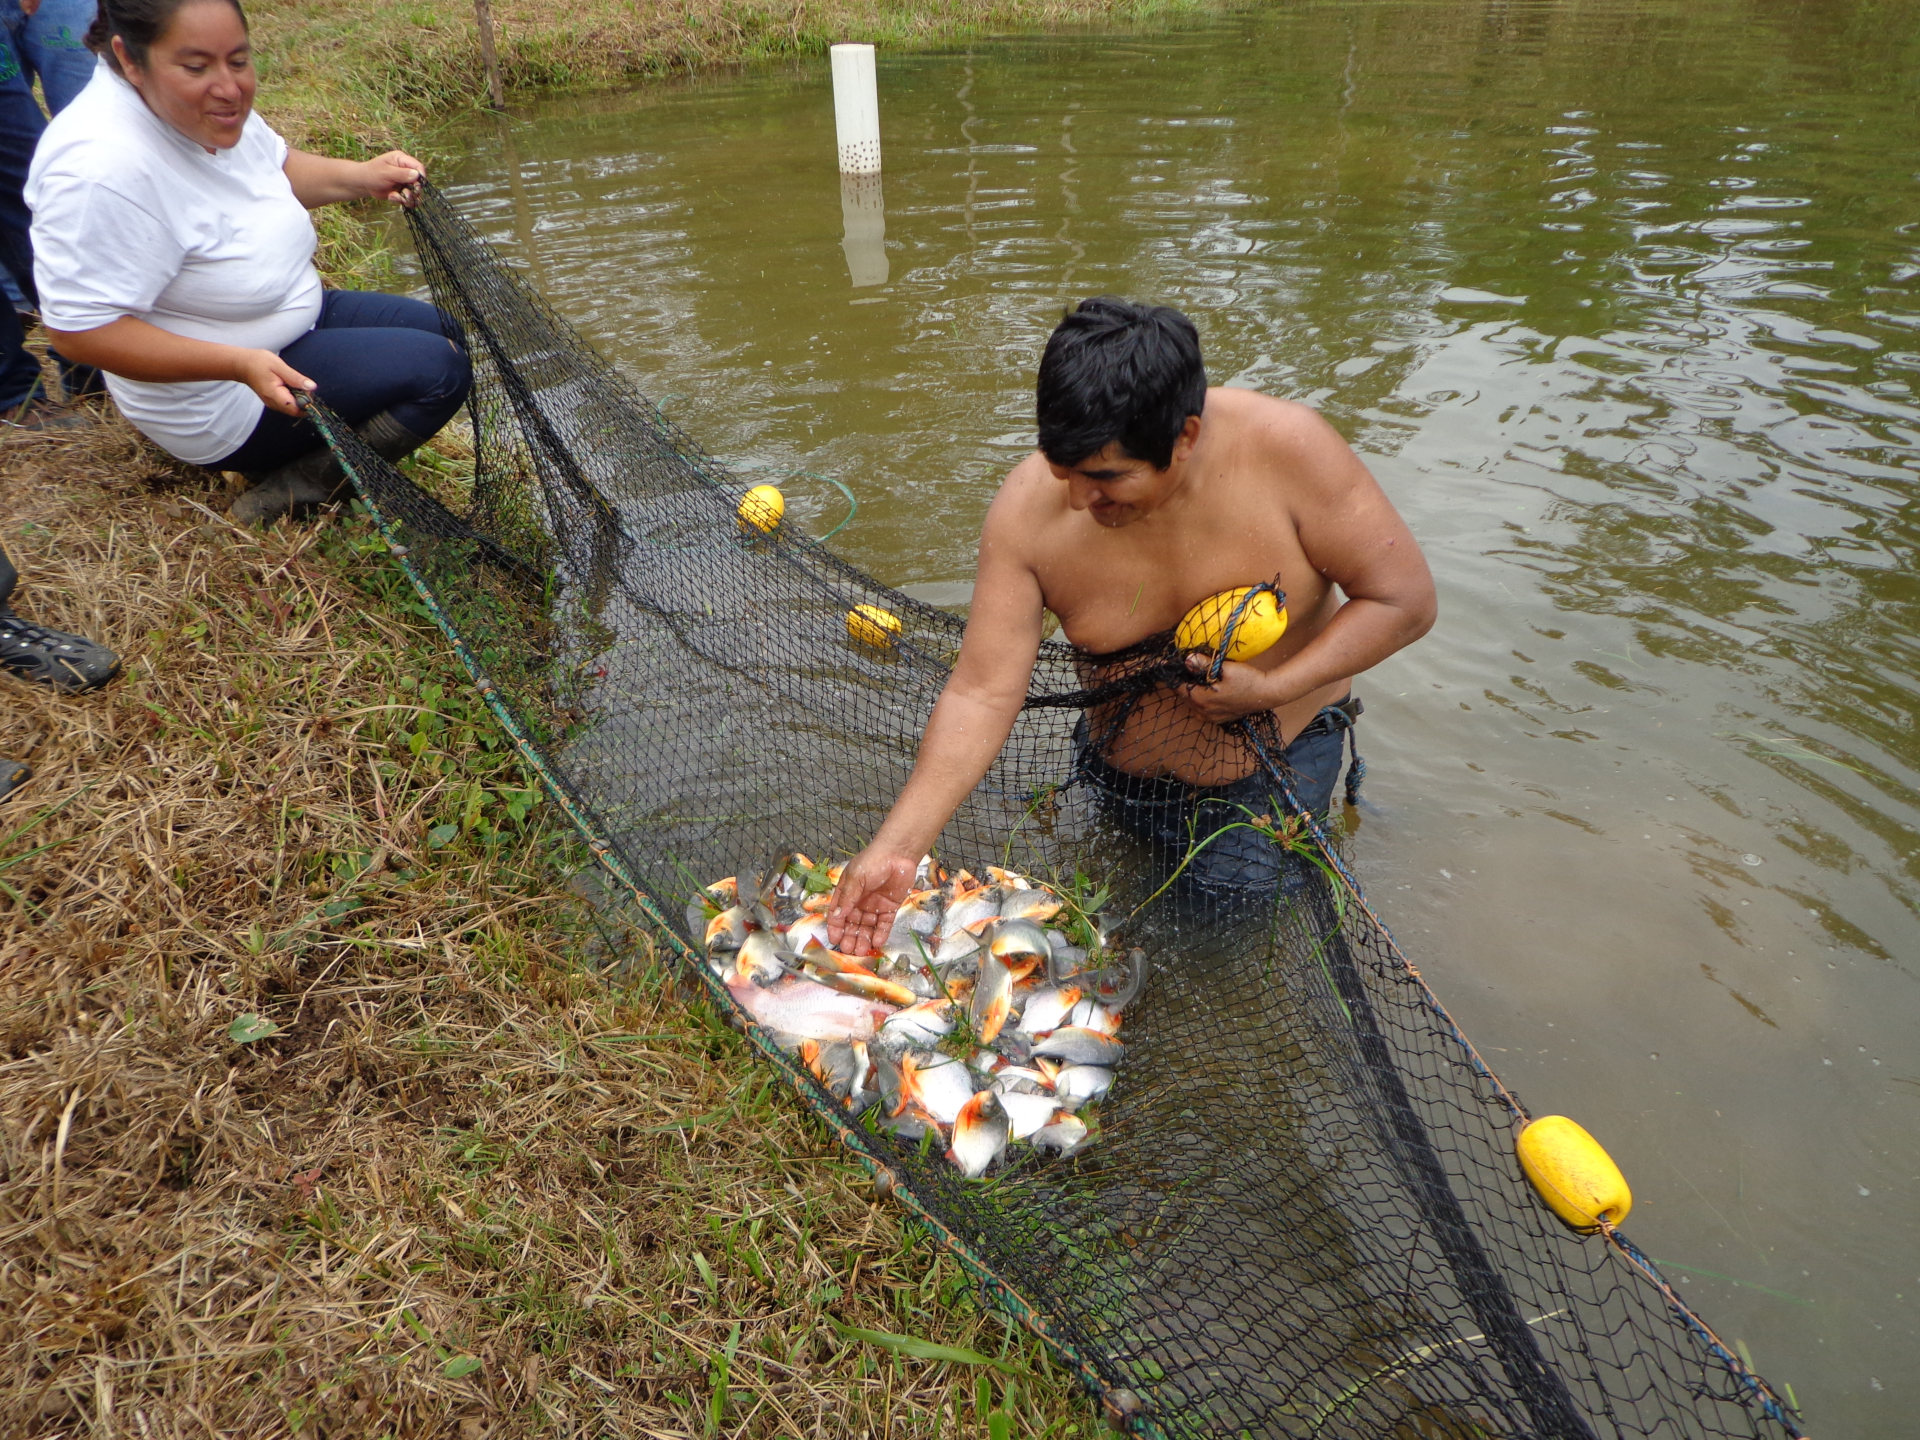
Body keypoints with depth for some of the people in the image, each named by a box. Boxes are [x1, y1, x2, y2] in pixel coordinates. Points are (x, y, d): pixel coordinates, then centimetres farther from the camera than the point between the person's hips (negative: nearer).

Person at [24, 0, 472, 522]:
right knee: (441, 371, -15)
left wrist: (361, 177, -4)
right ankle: (290, 492, -8)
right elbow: (78, 329, -30)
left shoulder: (208, 103, -6)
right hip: (214, 403, -9)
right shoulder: (104, 166, -31)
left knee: (442, 331, 16)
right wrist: (240, 364, -37)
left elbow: (278, 170, 14)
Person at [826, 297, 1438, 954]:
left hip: (1280, 773, -2)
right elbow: (982, 693, -23)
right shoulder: (1027, 511, -23)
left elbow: (1405, 601, -18)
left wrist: (1271, 689, -28)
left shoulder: (1285, 449, -27)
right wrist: (896, 848, -30)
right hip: (1126, 785, 2)